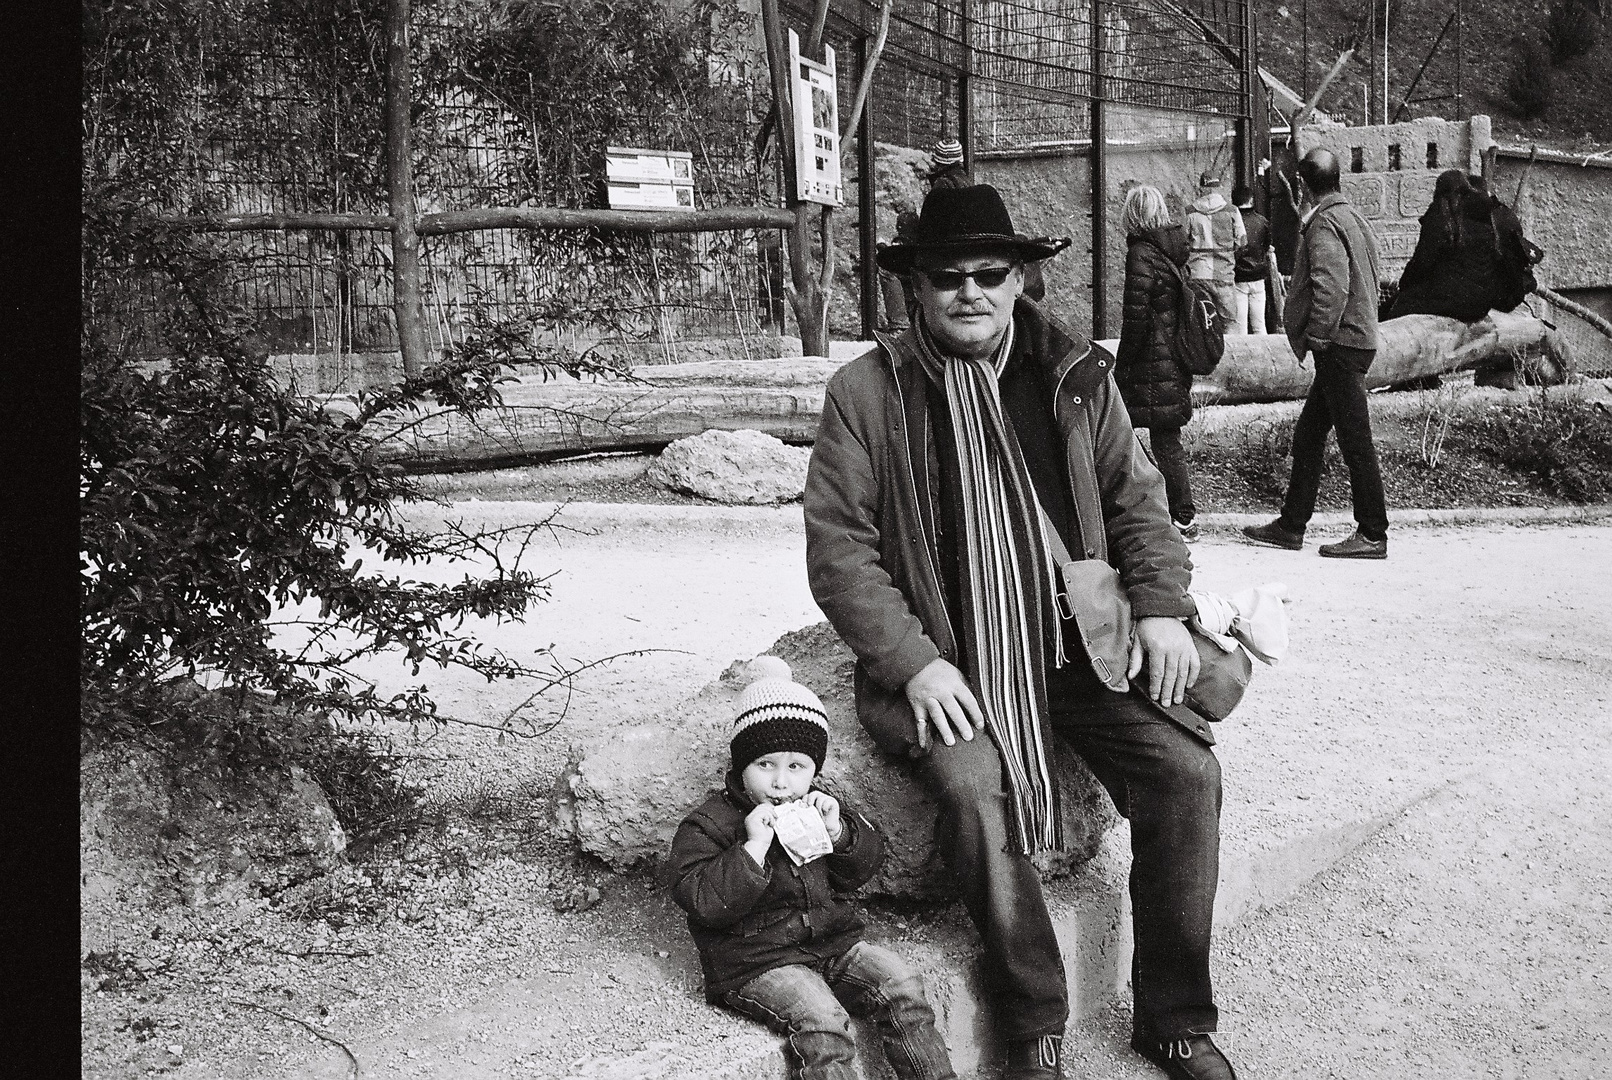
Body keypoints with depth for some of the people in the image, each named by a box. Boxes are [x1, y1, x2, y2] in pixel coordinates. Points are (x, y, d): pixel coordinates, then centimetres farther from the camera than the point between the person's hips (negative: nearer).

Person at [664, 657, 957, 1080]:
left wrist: (838, 831, -5)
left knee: (901, 984, -12)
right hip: (757, 962, -6)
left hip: (832, 940, 6)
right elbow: (704, 902, -21)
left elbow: (865, 863, 15)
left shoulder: (813, 807, 12)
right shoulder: (709, 825, -8)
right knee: (821, 1021, -30)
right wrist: (753, 848, -28)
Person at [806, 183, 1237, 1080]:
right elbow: (839, 546, -5)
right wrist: (914, 663, -15)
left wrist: (1160, 605, -2)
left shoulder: (1078, 376, 8)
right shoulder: (867, 392, -2)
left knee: (1188, 770, -15)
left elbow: (1137, 499, 14)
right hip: (949, 660, -3)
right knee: (975, 790, -30)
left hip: (1078, 641, 3)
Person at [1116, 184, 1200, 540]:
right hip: (1178, 358, 8)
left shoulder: (1141, 253, -14)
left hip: (1153, 363, -8)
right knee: (1168, 438, 14)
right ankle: (1181, 514, 19)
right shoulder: (1176, 247, 9)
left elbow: (1136, 317, -17)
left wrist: (1121, 366, -10)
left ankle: (1183, 519, 3)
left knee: (1165, 442, -2)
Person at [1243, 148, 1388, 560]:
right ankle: (1291, 525, 20)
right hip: (1357, 337, 10)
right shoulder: (1351, 216, 16)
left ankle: (1373, 536, -1)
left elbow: (1331, 285, -24)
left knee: (1355, 441, -6)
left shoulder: (1325, 224, -13)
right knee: (1307, 435, 14)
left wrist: (1317, 336, -18)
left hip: (1340, 343, -10)